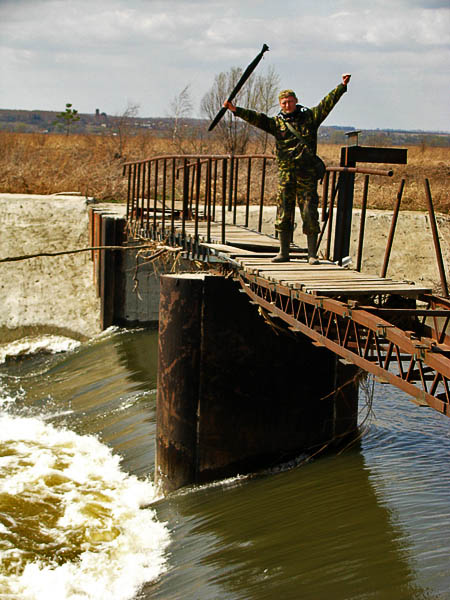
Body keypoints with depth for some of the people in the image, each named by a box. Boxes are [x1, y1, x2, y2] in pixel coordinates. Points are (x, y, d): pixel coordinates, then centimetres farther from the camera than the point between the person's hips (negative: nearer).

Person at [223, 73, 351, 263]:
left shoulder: (309, 117, 7)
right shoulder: (276, 122, 9)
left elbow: (327, 103, 2)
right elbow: (256, 118, -1)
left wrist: (342, 86, -6)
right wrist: (236, 110, -13)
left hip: (307, 174, -2)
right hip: (286, 174, 2)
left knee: (310, 214, -2)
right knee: (283, 213, 4)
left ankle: (312, 254, 4)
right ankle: (283, 253, 14)